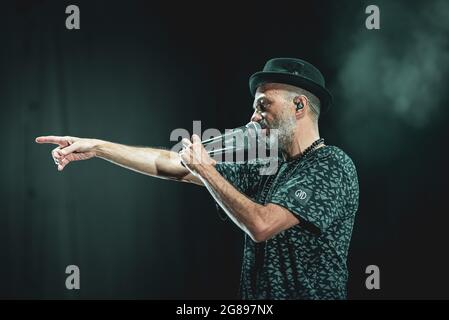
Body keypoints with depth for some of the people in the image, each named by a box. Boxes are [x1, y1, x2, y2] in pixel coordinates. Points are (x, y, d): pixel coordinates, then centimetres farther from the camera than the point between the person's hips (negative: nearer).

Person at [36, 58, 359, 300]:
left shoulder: (333, 166, -13)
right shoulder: (268, 170, 9)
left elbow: (261, 225, -25)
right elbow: (173, 165, 9)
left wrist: (205, 169, -11)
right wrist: (95, 146, 7)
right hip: (256, 291, 7)